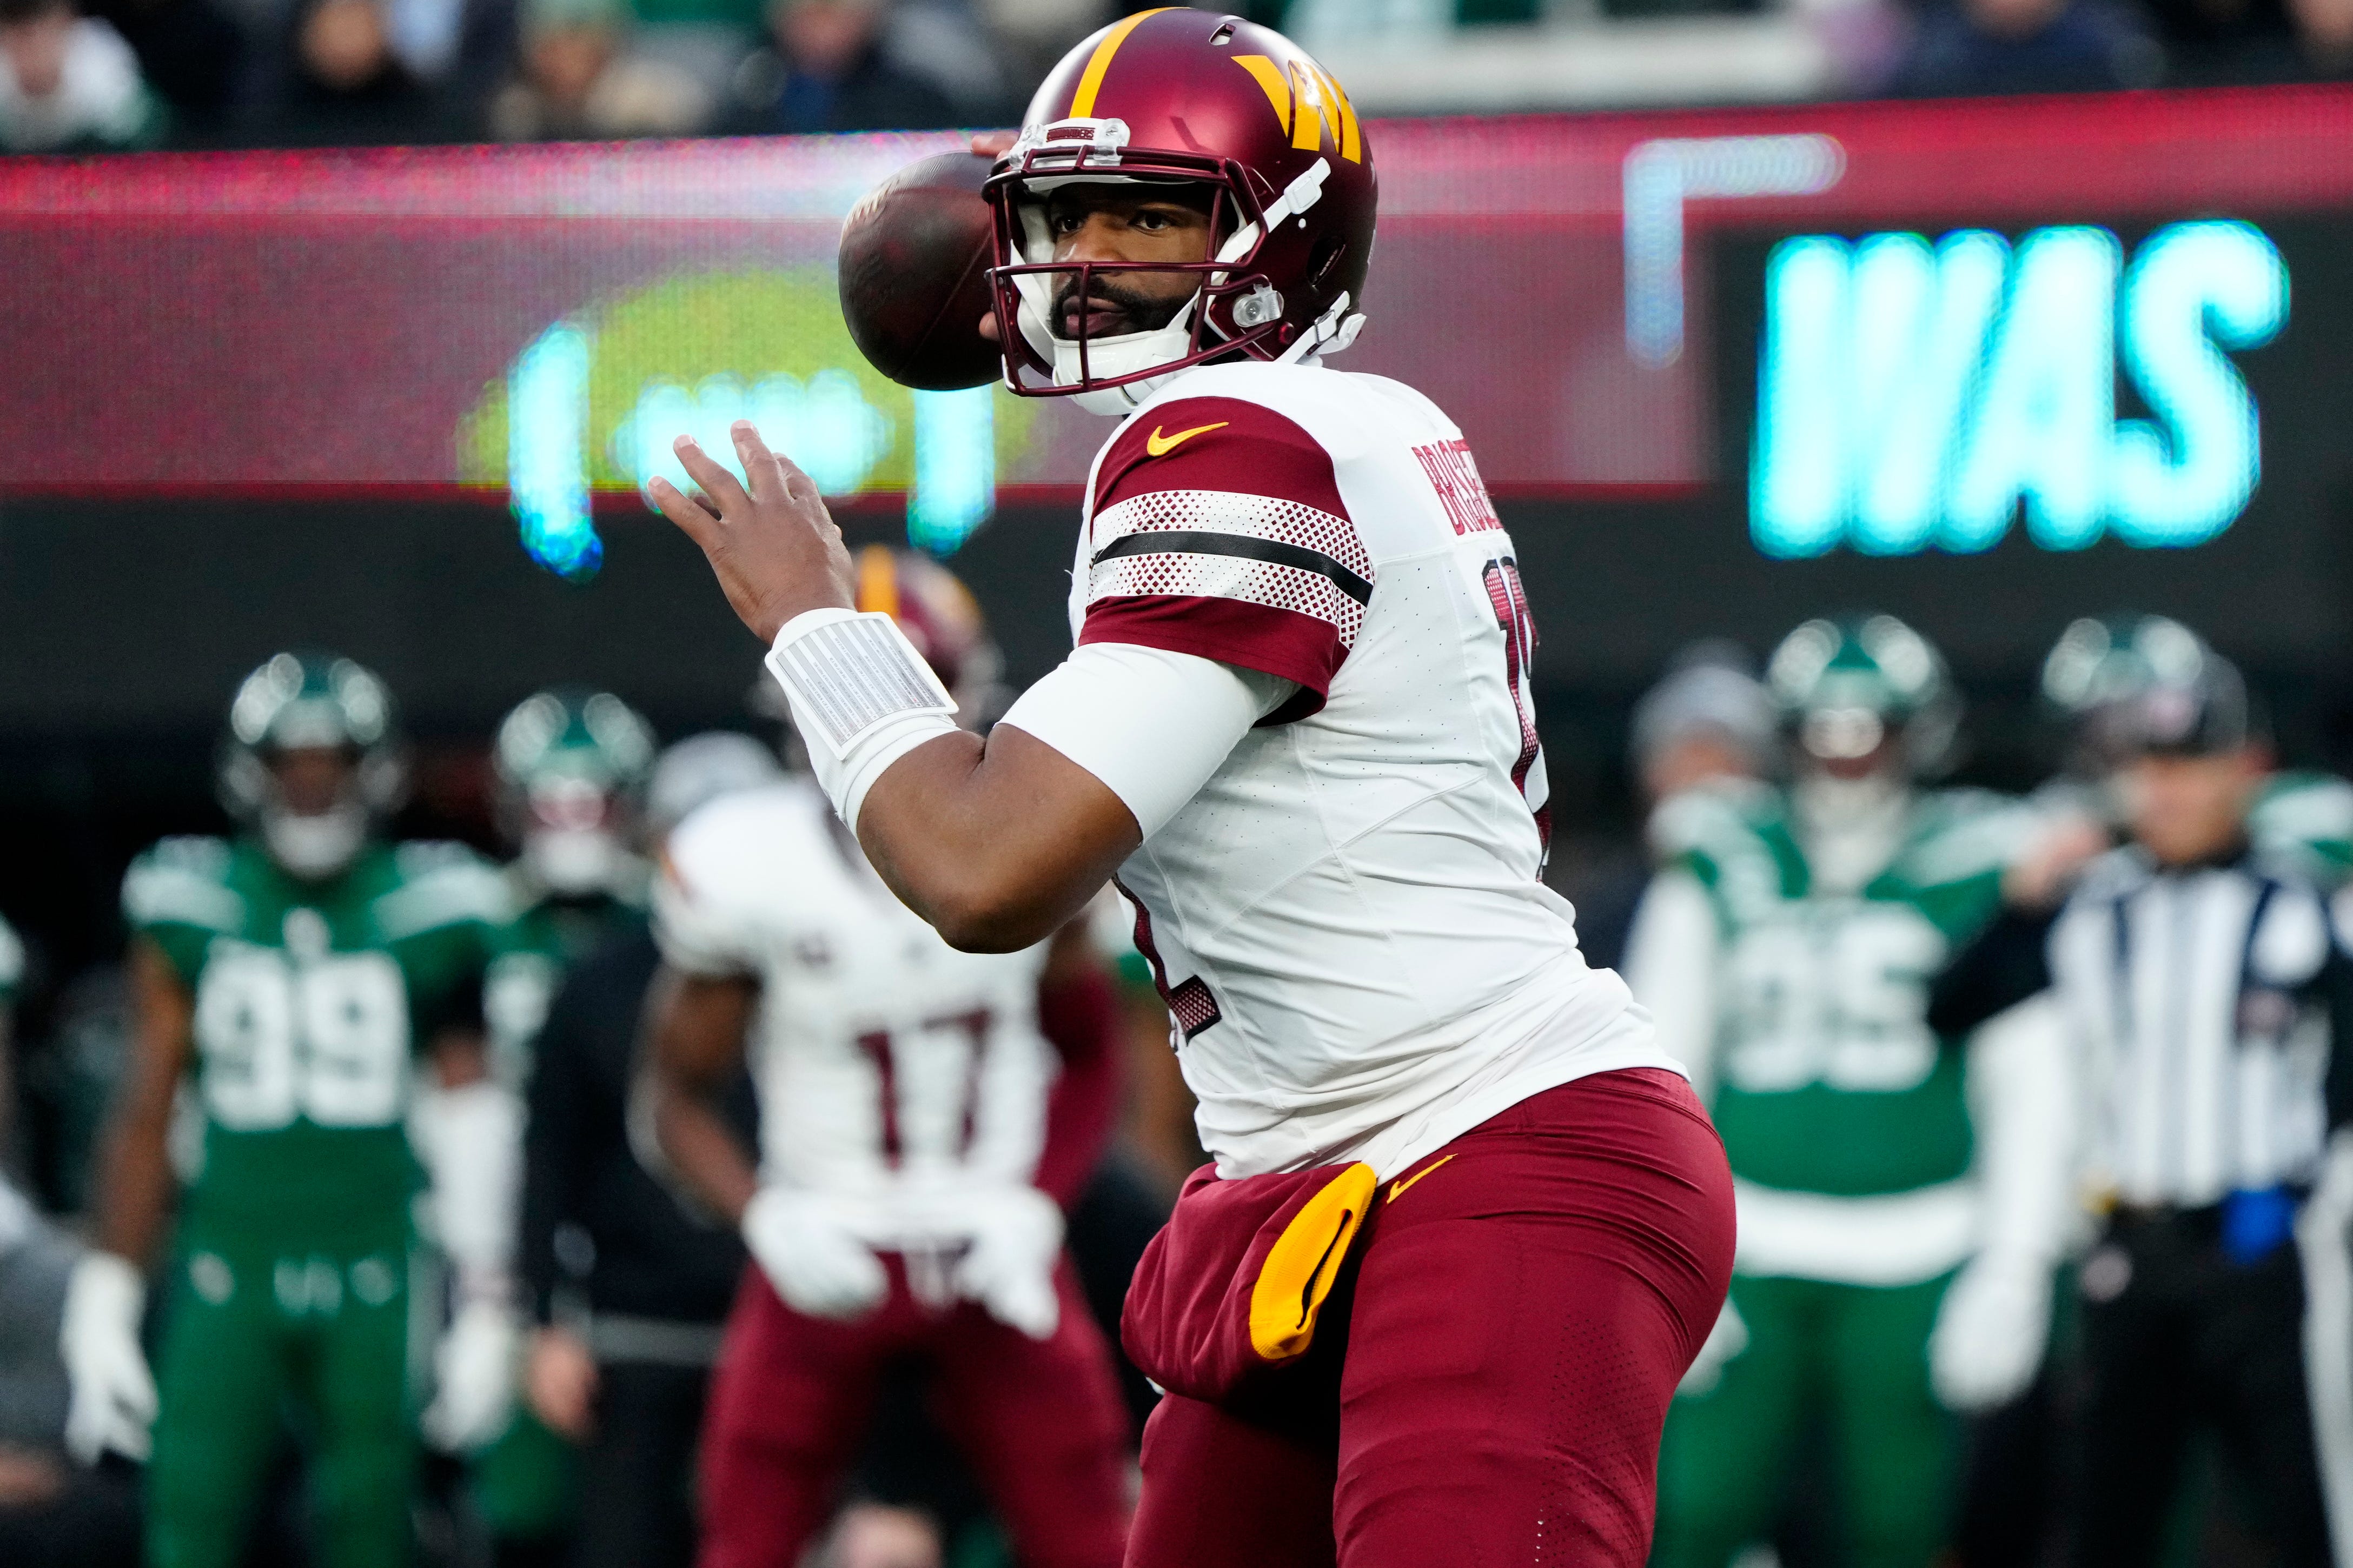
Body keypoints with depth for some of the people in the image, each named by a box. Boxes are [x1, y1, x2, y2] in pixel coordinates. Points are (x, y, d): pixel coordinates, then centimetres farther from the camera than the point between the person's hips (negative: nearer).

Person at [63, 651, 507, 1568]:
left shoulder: (429, 913, 4)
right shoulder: (192, 913, 5)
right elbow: (144, 1120, 8)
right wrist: (105, 1300, 4)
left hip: (376, 1285, 0)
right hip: (227, 1276, 0)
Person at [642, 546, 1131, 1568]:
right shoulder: (748, 870, -11)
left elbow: (1088, 1054, 10)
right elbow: (680, 1099, 0)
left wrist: (1036, 1206, -5)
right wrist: (767, 1217, -17)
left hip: (995, 1257, 2)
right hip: (828, 1257, -2)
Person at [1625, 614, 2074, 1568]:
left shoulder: (1980, 872, 2)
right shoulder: (1719, 870, 7)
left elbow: (2031, 1091, 2)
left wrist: (2013, 1274, -3)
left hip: (1914, 1264, -1)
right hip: (1748, 1252, 1)